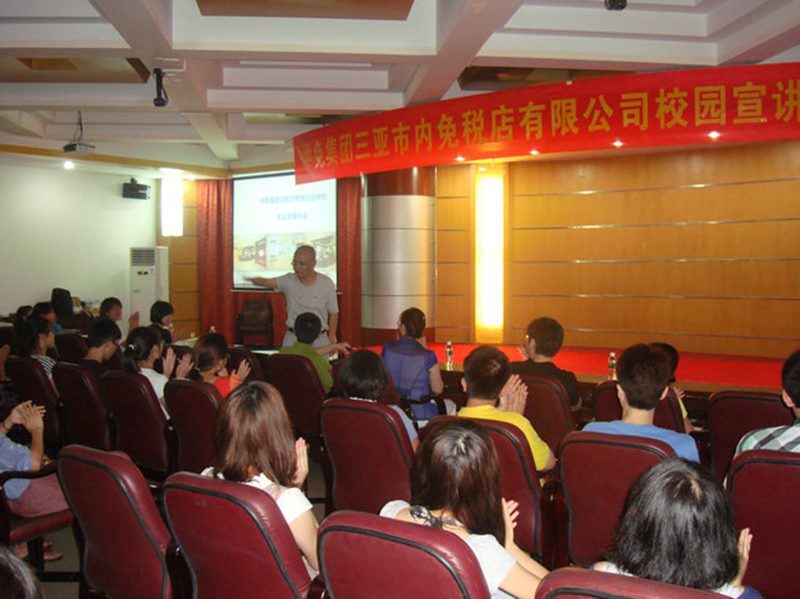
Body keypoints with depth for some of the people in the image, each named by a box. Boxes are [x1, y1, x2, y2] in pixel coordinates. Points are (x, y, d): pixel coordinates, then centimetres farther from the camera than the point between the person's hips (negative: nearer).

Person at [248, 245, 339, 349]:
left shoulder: (326, 283, -3)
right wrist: (255, 280, -41)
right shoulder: (289, 280, -2)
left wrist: (331, 338, 0)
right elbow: (267, 282, -19)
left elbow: (333, 313, 2)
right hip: (292, 339, 1)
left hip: (319, 340, -1)